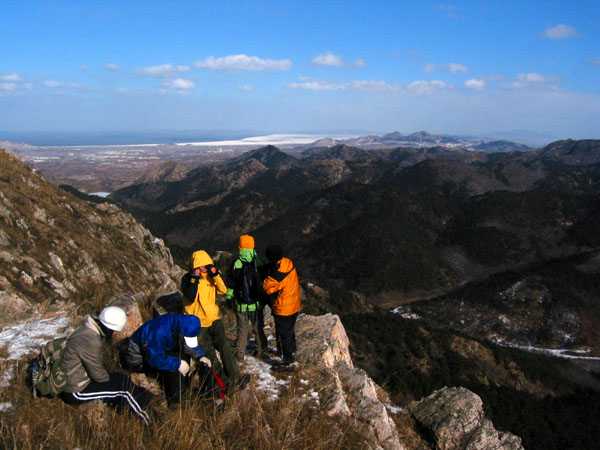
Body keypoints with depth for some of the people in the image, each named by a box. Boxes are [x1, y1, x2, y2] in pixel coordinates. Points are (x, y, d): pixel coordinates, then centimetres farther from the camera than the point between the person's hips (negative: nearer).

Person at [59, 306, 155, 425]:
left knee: (121, 377, 9)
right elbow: (97, 373, -19)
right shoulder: (90, 341, -30)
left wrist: (108, 376, 12)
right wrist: (109, 379, -1)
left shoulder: (87, 329, 0)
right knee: (123, 386, -4)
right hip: (75, 392, -9)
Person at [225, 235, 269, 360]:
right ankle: (261, 351, 26)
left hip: (241, 304, -1)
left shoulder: (235, 264, -13)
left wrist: (228, 297, 8)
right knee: (258, 328, 16)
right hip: (257, 303, 1)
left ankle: (240, 353, 21)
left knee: (242, 329, 13)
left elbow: (231, 283, -6)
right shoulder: (260, 263, -8)